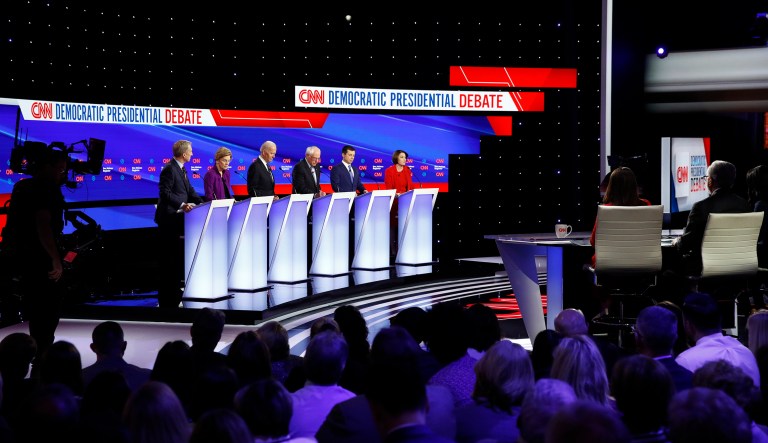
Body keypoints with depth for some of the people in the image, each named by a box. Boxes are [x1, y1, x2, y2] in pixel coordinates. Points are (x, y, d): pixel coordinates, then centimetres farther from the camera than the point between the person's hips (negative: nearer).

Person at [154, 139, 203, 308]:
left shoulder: (181, 169, 15)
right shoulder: (169, 169, -15)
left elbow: (190, 191, 16)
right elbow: (165, 193, -22)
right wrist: (182, 205, -31)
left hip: (178, 218, 10)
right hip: (168, 218, -10)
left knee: (177, 257, 14)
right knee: (169, 259, -6)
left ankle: (174, 295, 23)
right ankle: (166, 300, -2)